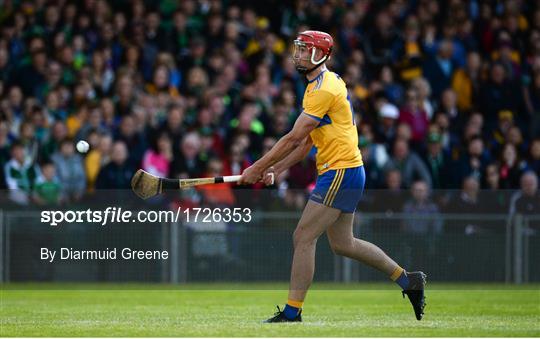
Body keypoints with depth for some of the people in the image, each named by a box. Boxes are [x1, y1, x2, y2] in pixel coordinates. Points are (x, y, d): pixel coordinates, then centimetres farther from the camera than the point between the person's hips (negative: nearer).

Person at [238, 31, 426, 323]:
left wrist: (257, 168, -14)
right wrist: (276, 169, 8)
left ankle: (292, 312, -7)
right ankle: (408, 280, 25)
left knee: (303, 238, -9)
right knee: (342, 244, 17)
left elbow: (293, 138, -18)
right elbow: (305, 142, 18)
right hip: (341, 172, 10)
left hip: (341, 172, -10)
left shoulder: (324, 89, -16)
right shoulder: (317, 86, 17)